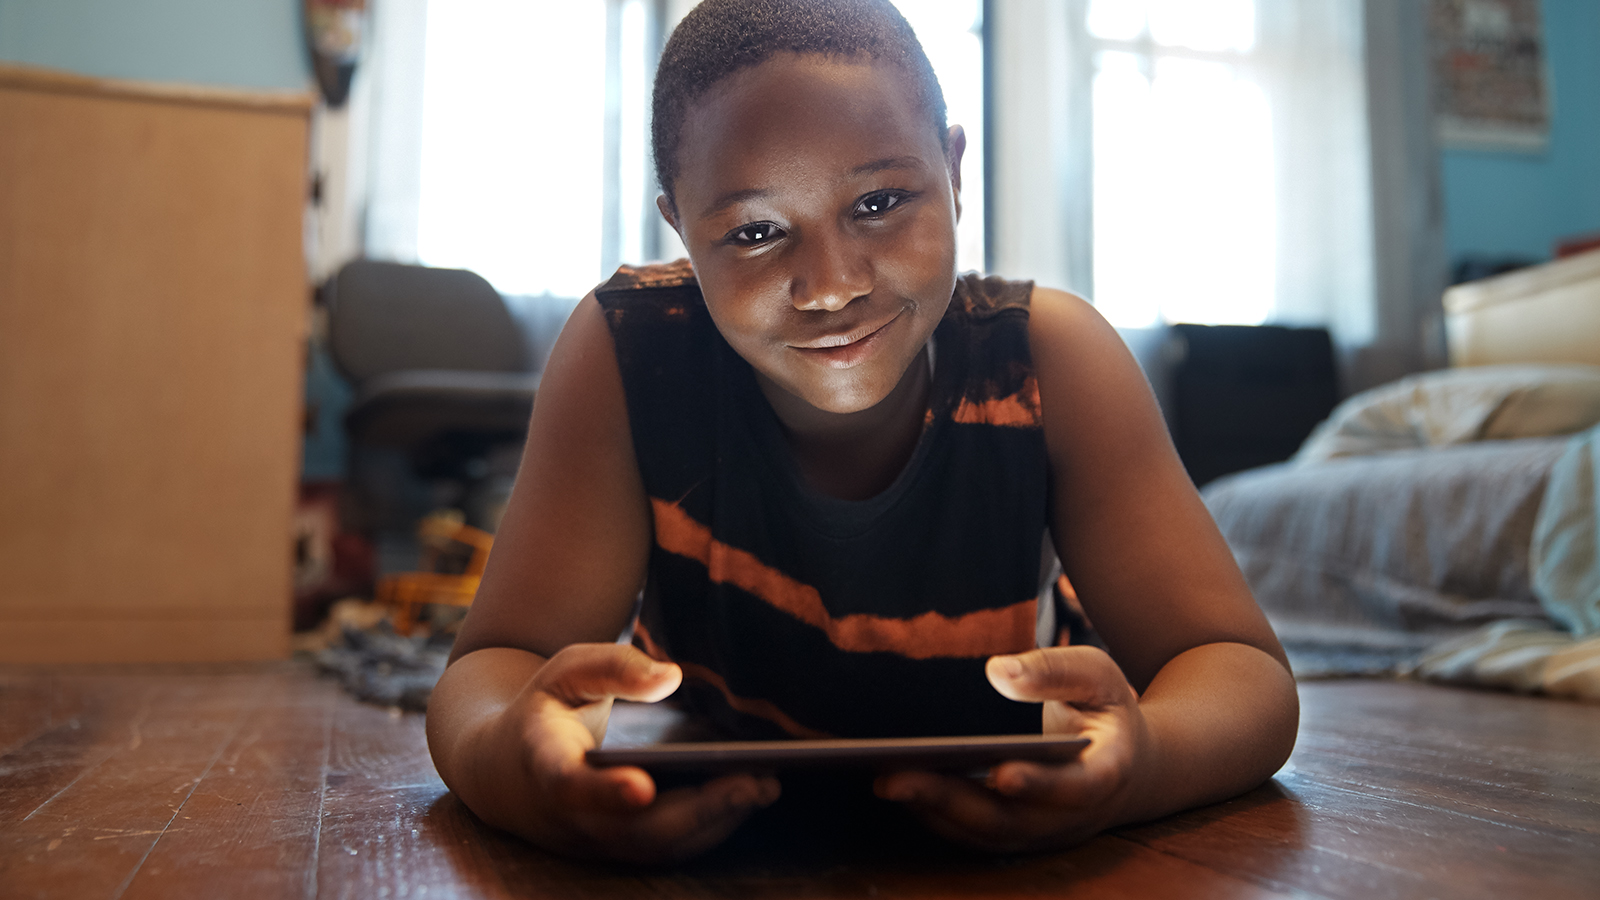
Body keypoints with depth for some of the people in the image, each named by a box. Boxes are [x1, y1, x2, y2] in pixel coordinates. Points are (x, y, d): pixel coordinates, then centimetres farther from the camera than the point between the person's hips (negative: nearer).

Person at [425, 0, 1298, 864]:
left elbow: (1243, 674, -23)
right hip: (697, 837, 1)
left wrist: (1145, 757, -48)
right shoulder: (626, 351, -22)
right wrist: (501, 757, -50)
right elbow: (494, 664, -25)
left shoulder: (1048, 357, -21)